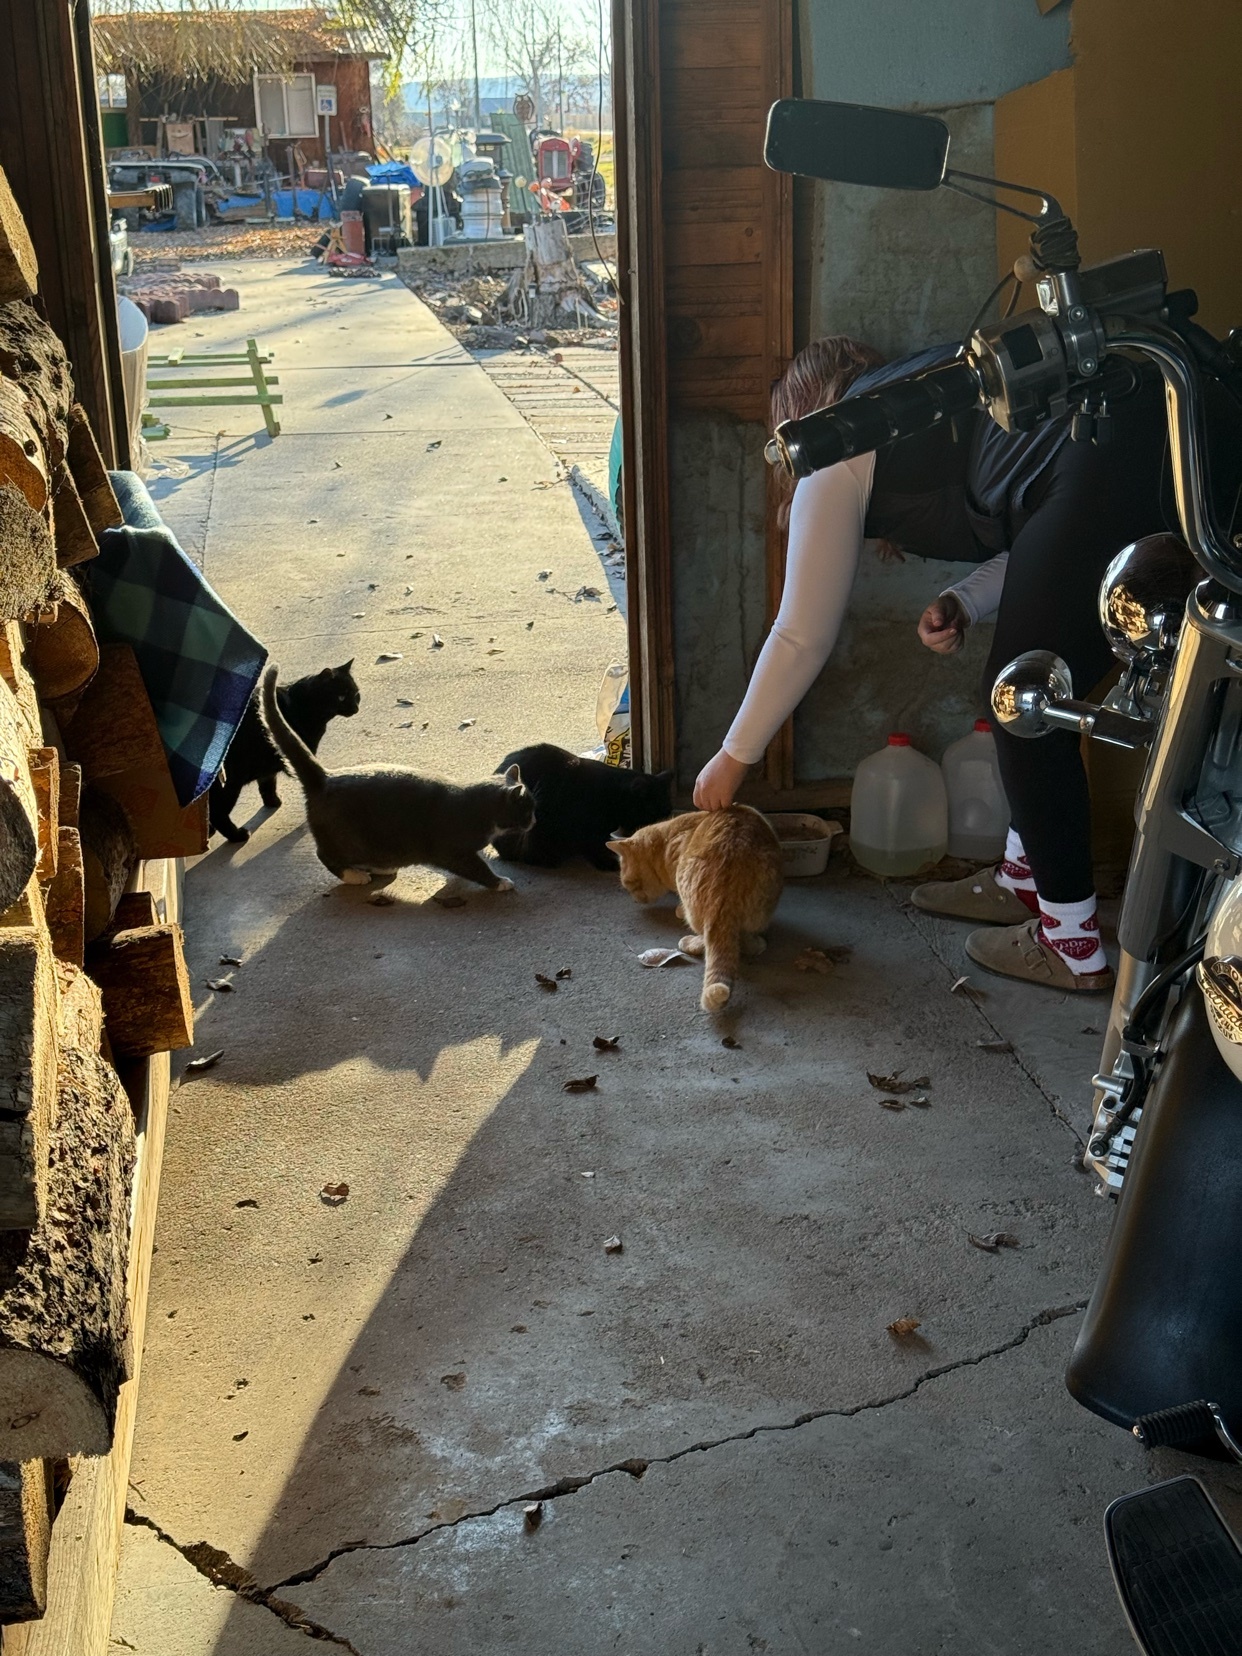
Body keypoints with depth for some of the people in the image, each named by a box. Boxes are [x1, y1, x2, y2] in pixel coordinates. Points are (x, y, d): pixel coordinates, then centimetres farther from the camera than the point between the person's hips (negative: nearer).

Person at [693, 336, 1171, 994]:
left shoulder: (835, 457, 8)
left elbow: (803, 636, 10)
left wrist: (733, 757, 19)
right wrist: (964, 603, 13)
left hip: (1105, 471, -9)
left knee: (1027, 711, 5)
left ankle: (1072, 943, 13)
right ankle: (1022, 879, 36)